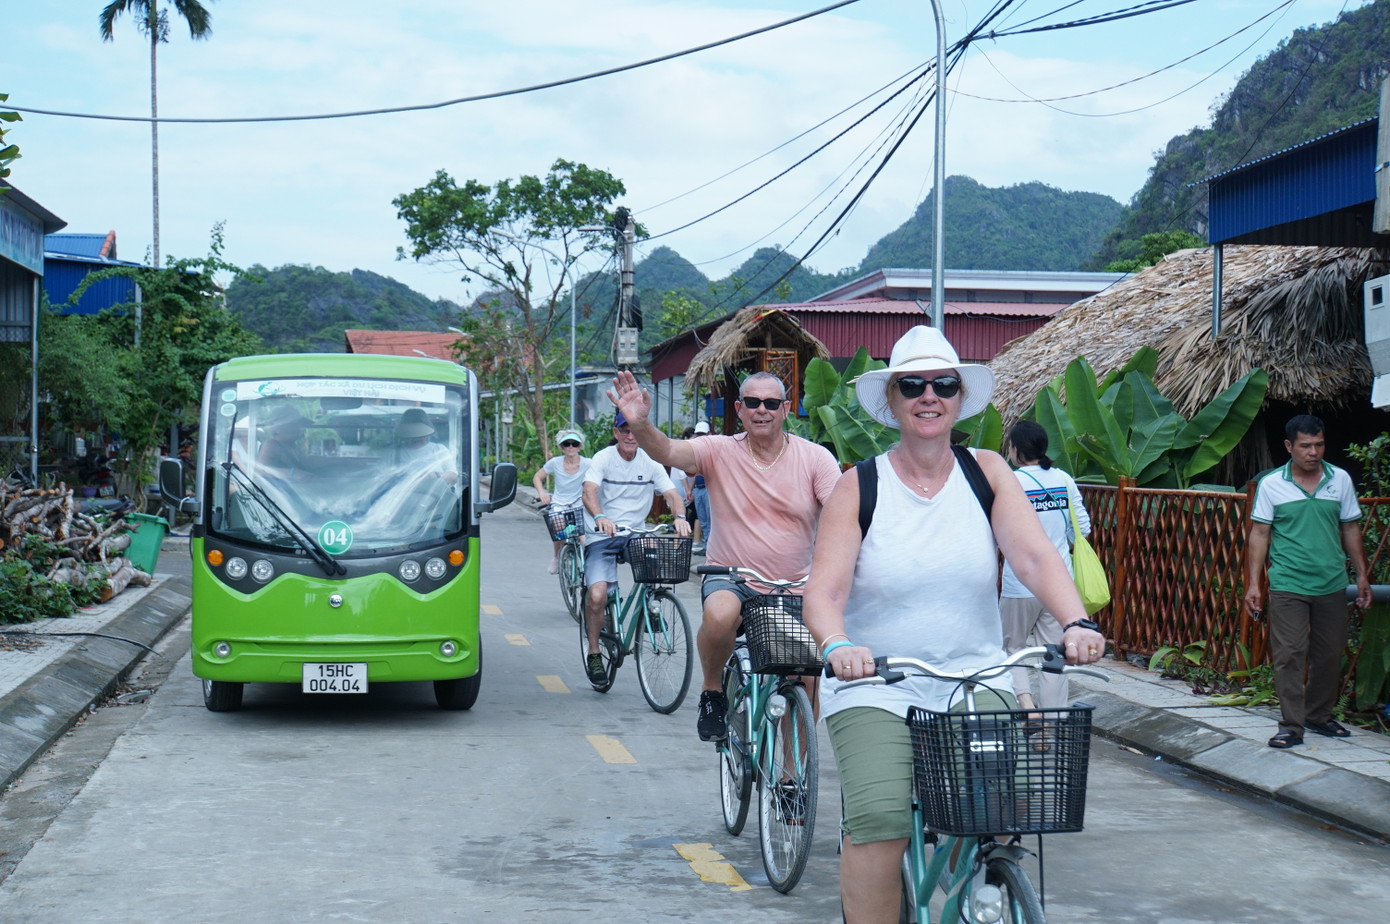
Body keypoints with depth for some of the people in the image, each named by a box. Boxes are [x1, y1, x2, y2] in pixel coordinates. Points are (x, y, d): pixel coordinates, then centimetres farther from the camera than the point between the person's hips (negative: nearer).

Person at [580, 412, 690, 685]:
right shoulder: (603, 458, -7)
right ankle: (593, 653, 2)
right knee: (597, 597, -20)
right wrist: (599, 517, -43)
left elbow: (671, 493, -5)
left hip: (635, 534, 3)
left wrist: (679, 517, -27)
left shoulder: (650, 462, 4)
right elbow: (589, 491, -22)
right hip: (601, 537, -3)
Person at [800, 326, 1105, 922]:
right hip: (874, 684, -2)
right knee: (879, 818, -23)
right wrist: (838, 645, -33)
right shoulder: (858, 487, -1)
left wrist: (1076, 622, -29)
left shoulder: (987, 473, 4)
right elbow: (823, 592, -11)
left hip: (973, 676, 2)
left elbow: (1035, 555, -10)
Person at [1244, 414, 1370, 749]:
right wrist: (1253, 582, -5)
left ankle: (1319, 715, 26)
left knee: (1329, 654, 10)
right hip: (1287, 586, -3)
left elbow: (1351, 529, 13)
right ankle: (1291, 725, -1)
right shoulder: (1271, 484, -3)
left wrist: (1362, 574, 12)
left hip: (1332, 584, 3)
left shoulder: (1341, 479, 4)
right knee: (1289, 655, -6)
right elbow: (1259, 534, -1)